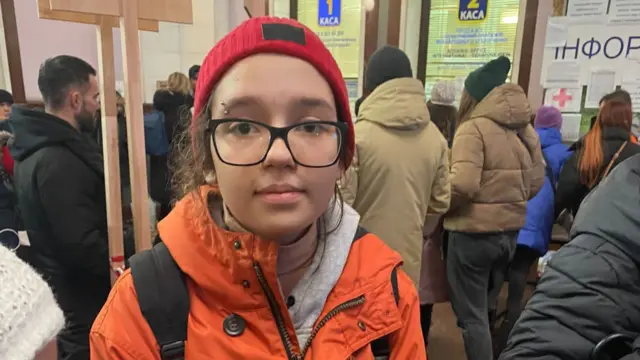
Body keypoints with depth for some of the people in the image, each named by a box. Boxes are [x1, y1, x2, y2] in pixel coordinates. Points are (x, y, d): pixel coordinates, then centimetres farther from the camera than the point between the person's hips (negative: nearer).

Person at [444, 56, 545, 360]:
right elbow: (536, 183, 10)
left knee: (471, 316, 7)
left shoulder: (473, 128, -16)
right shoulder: (525, 129, 6)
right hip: (511, 230, 8)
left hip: (473, 233, -8)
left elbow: (463, 184, -25)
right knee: (486, 309, 24)